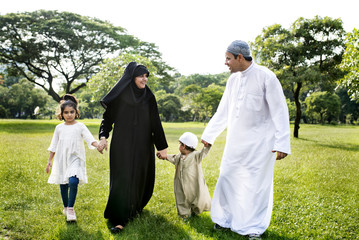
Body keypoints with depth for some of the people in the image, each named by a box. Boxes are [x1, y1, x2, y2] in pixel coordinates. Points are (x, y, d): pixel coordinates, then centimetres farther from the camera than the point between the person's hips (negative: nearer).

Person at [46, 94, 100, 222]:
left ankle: (71, 208, -10)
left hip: (75, 158, -3)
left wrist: (98, 145, -29)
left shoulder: (80, 126, 1)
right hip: (61, 159, 3)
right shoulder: (59, 128, 9)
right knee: (63, 185, 9)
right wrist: (50, 160, 13)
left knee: (73, 182, -22)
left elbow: (89, 138, -9)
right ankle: (66, 207, 30)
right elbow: (54, 145, 15)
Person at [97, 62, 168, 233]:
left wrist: (162, 146, 4)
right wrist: (103, 136, -15)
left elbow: (155, 123, 5)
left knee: (140, 177, 11)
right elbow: (108, 116, 0)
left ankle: (135, 207, 36)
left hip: (143, 145, 3)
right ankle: (119, 219, 0)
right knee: (122, 179, -6)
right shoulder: (120, 95, -3)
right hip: (122, 145, -3)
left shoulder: (149, 97, 4)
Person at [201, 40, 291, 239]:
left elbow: (280, 112, -12)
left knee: (257, 184, 2)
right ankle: (226, 218, 28)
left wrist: (282, 143, -17)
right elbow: (222, 112, 15)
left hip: (259, 142, -5)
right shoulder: (233, 79, 6)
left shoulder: (266, 77, -12)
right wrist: (208, 135, 18)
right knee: (227, 178, 10)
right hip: (235, 141, 6)